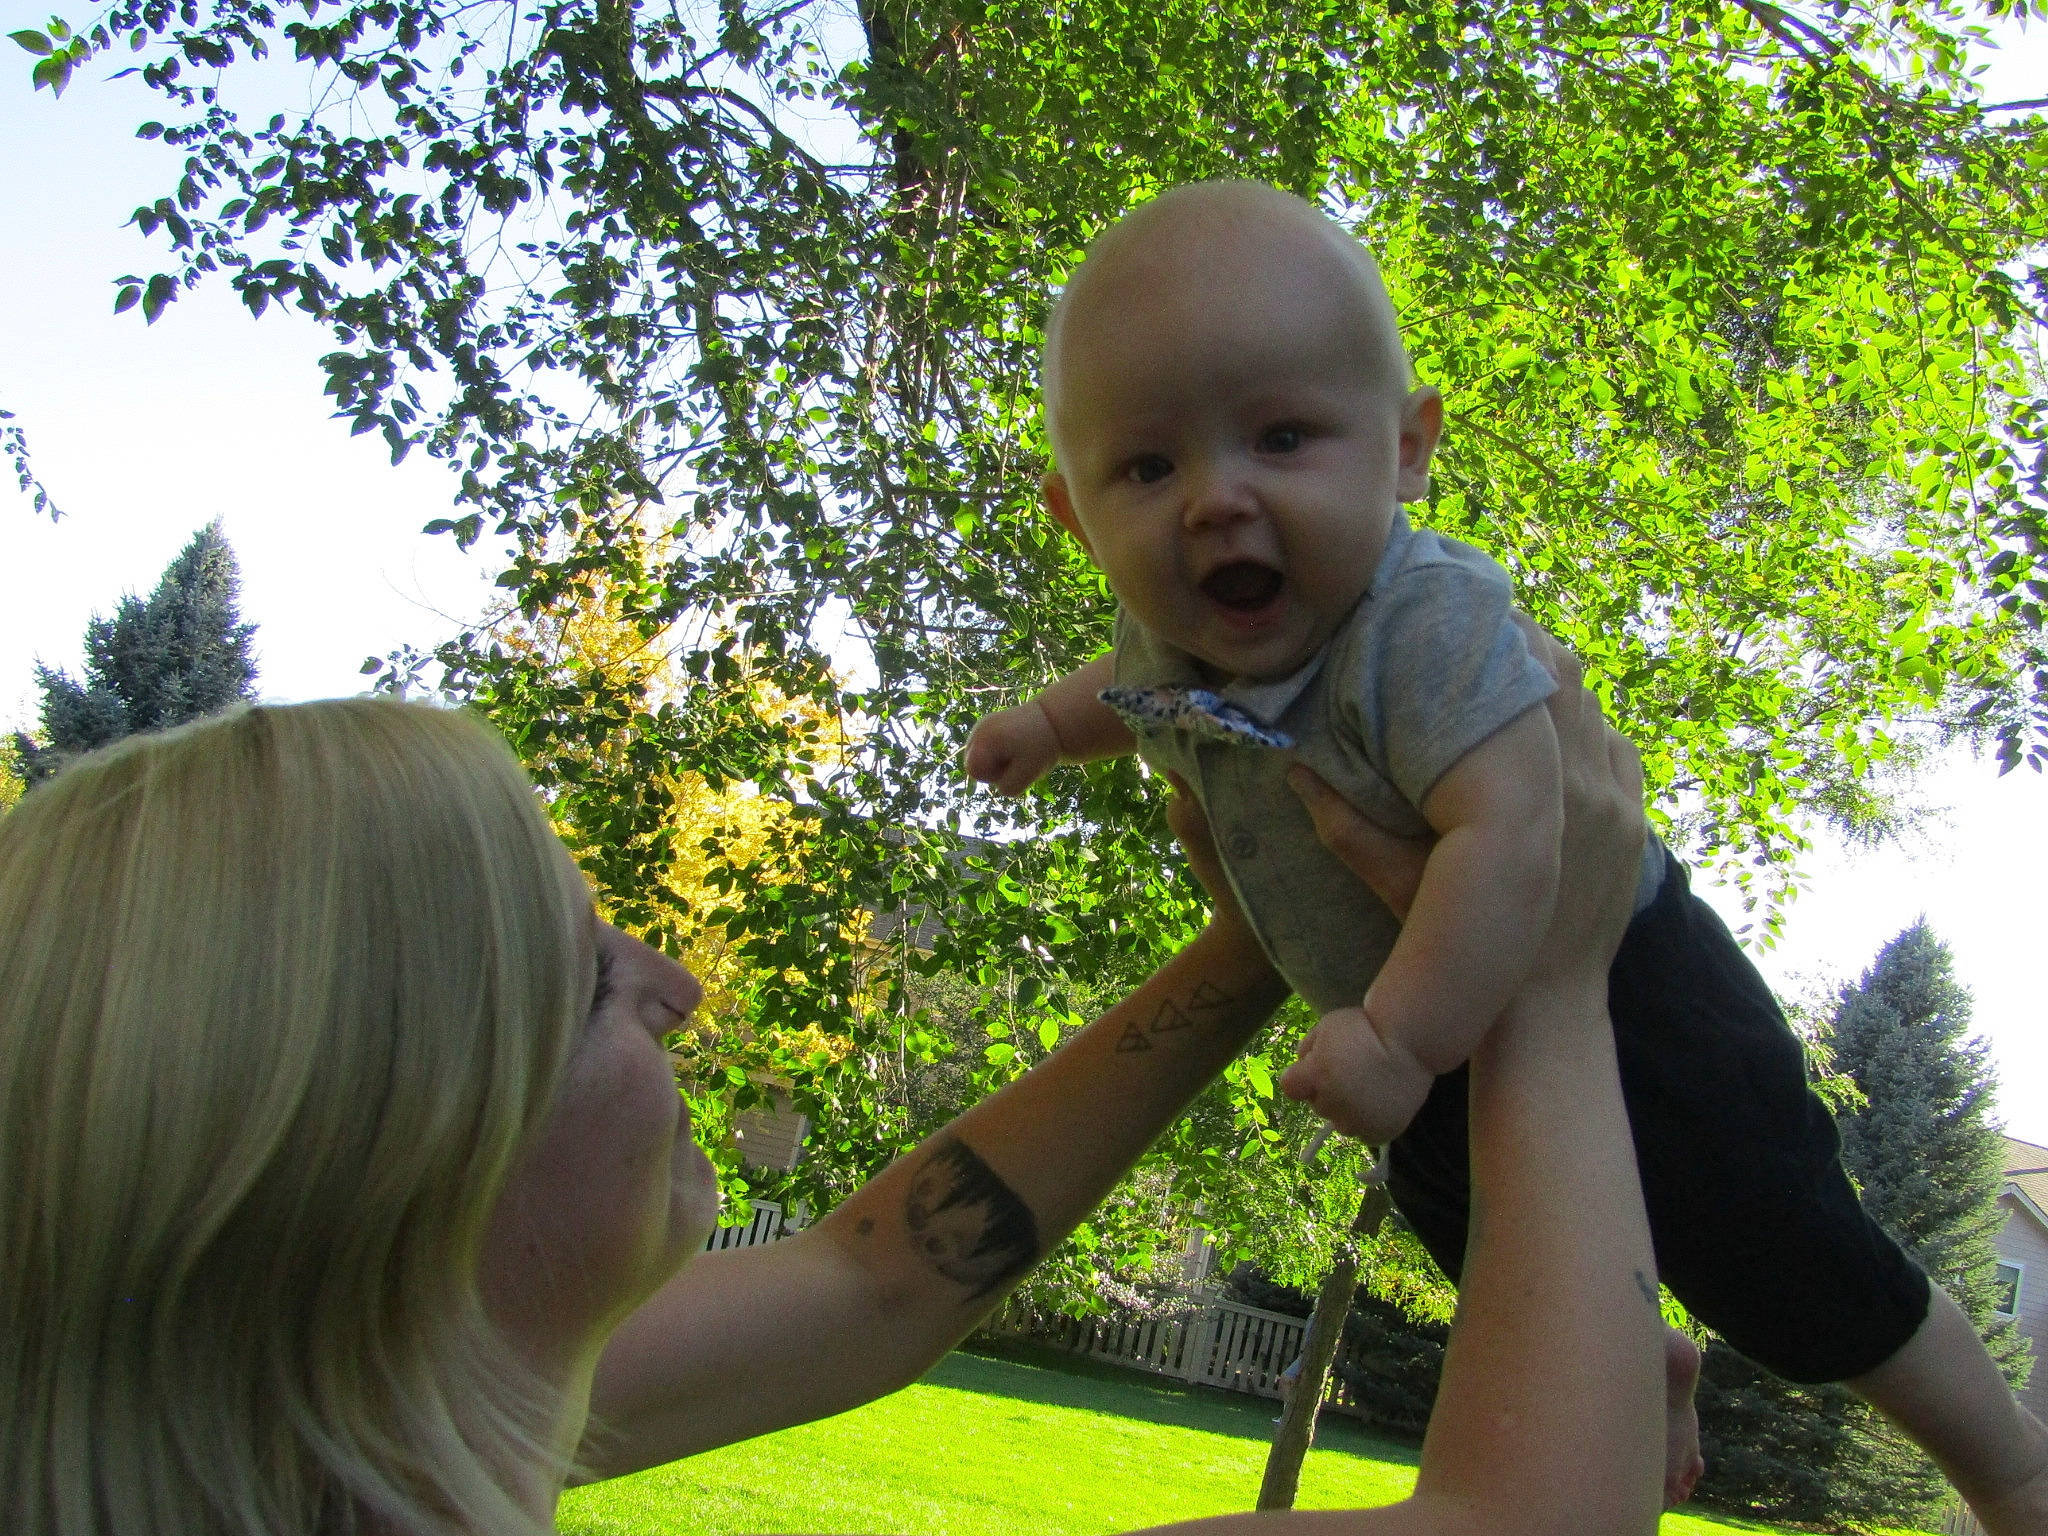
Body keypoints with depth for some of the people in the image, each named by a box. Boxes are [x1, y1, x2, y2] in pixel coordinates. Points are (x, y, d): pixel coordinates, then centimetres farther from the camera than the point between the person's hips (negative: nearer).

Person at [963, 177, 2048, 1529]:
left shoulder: (1425, 620, -38)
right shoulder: (1170, 644, -13)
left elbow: (1509, 832, -47)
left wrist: (1403, 1035, -47)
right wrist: (1049, 723, -2)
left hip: (1613, 994, -7)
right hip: (1450, 1038, 8)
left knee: (1785, 1267, -1)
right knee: (1464, 1221, 25)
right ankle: (1647, 1366, 55)